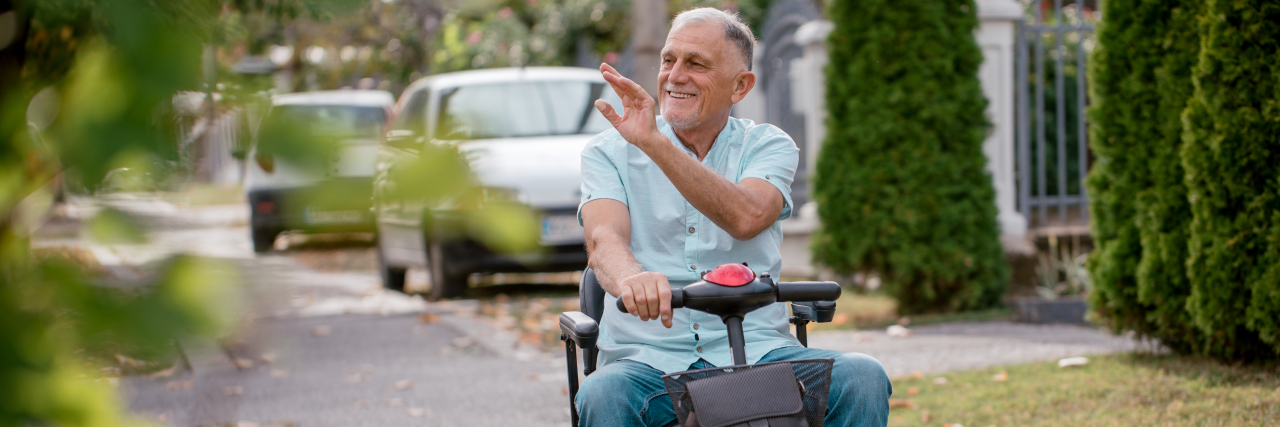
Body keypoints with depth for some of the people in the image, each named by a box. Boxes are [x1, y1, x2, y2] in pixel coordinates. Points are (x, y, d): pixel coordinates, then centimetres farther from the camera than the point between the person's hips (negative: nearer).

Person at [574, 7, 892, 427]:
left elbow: (746, 217, -16)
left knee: (863, 378, -25)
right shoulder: (609, 152, 8)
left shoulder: (769, 147, 8)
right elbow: (604, 239, -12)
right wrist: (631, 279, -38)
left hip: (756, 349, 1)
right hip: (649, 357, -1)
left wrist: (654, 142, -27)